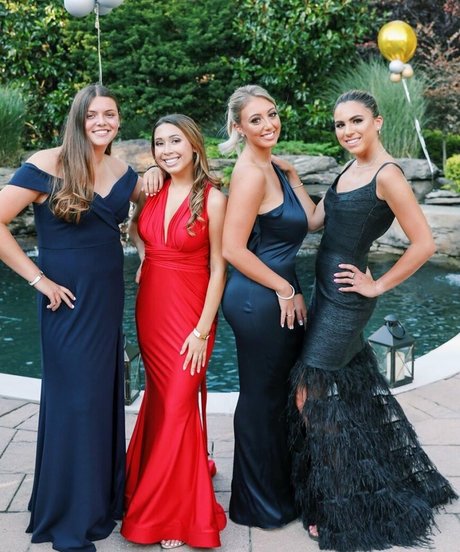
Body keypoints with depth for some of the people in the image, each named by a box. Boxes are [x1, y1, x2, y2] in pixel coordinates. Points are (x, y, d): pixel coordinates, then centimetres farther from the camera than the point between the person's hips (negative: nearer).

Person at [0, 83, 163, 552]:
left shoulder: (123, 172, 6)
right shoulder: (47, 165, -13)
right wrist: (38, 278, -16)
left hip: (109, 299, 6)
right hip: (68, 301, -6)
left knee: (106, 396, 14)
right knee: (74, 401, 1)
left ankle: (104, 499, 33)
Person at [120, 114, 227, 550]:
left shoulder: (212, 198, -11)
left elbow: (218, 269, -11)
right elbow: (136, 230, 23)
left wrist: (202, 331, -13)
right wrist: (144, 255, 3)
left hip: (191, 311, -5)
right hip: (151, 307, 5)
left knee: (177, 404, 1)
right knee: (161, 399, 16)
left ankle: (173, 512, 18)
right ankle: (159, 497, 37)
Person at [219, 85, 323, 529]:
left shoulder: (272, 167, 10)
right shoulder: (251, 174, -18)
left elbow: (312, 219, 10)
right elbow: (232, 249, -22)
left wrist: (291, 176, 0)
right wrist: (286, 290, -16)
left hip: (274, 297, 10)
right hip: (260, 300, -10)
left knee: (278, 393, 21)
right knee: (261, 399, 6)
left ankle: (279, 489, 41)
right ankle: (262, 506, 25)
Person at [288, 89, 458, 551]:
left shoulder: (387, 174, -19)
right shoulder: (352, 168, 7)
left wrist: (377, 286, -14)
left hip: (345, 299, -9)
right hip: (325, 292, 9)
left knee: (311, 395, -2)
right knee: (354, 388, 21)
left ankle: (338, 510, 14)